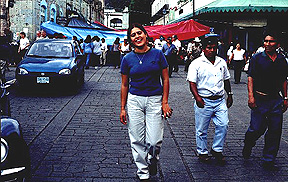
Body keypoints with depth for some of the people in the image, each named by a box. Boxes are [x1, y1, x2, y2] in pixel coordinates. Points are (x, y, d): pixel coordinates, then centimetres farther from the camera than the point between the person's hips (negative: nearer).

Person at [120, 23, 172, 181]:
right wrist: (123, 108, 5)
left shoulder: (157, 54, 0)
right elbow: (124, 85, 8)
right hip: (134, 100, 1)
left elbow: (165, 79, 3)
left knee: (154, 141, -6)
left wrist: (165, 102, -3)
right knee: (137, 141, 4)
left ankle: (152, 161, 27)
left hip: (155, 100, -1)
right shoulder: (128, 59, 2)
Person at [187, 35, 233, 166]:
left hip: (220, 100, 4)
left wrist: (230, 95, 19)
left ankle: (217, 150, 15)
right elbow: (192, 83, -10)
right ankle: (202, 152, 21)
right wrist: (197, 97, -22)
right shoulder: (196, 64, -5)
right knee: (202, 129, 4)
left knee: (223, 125, -4)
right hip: (204, 101, -4)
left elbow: (226, 80, 23)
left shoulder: (222, 62, 12)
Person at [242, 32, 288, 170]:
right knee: (257, 129, -4)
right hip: (259, 100, -4)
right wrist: (251, 96, -15)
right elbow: (251, 78, -6)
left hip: (276, 100, 4)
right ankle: (247, 146, 30)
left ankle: (269, 160, 17)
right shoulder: (257, 58, -2)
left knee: (275, 131, 5)